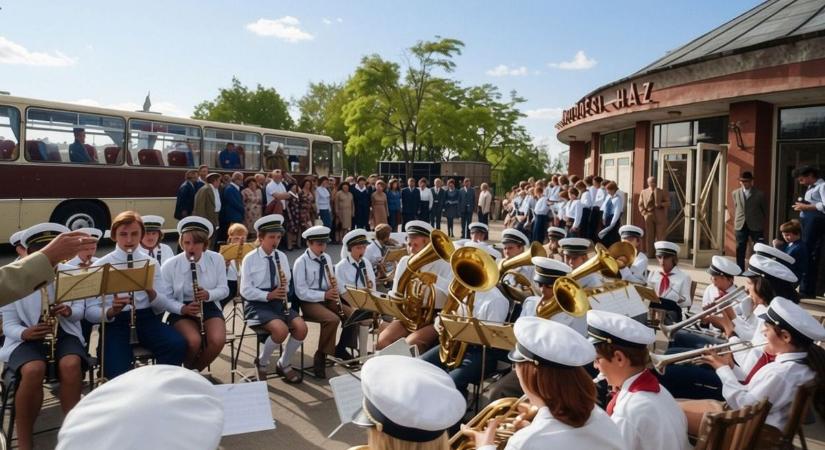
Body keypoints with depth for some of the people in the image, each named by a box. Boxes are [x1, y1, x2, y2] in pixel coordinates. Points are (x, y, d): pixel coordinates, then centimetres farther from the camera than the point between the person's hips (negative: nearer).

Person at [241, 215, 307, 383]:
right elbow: (246, 291, -10)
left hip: (279, 302, 5)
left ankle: (284, 364, 4)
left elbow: (287, 287, 10)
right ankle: (261, 361, -1)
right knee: (281, 330, -30)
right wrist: (268, 295, -23)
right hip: (257, 304, -5)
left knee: (301, 327, -19)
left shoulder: (282, 257, 8)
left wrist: (285, 285, -14)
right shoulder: (250, 259, -7)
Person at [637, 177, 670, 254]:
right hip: (649, 216, 1)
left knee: (660, 236, -2)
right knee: (649, 236, 2)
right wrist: (644, 213, -5)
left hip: (660, 217, -1)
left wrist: (661, 204, -16)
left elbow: (668, 203, 3)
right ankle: (649, 253, 7)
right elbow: (640, 205, 8)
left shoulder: (662, 192, 6)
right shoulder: (644, 192, 9)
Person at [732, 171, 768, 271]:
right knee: (740, 249, 5)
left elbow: (765, 210, 7)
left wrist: (762, 223, 5)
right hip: (740, 225, 2)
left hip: (755, 226, -2)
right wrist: (736, 221, 10)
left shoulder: (759, 194, -1)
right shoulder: (735, 193, 6)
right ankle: (740, 270, 12)